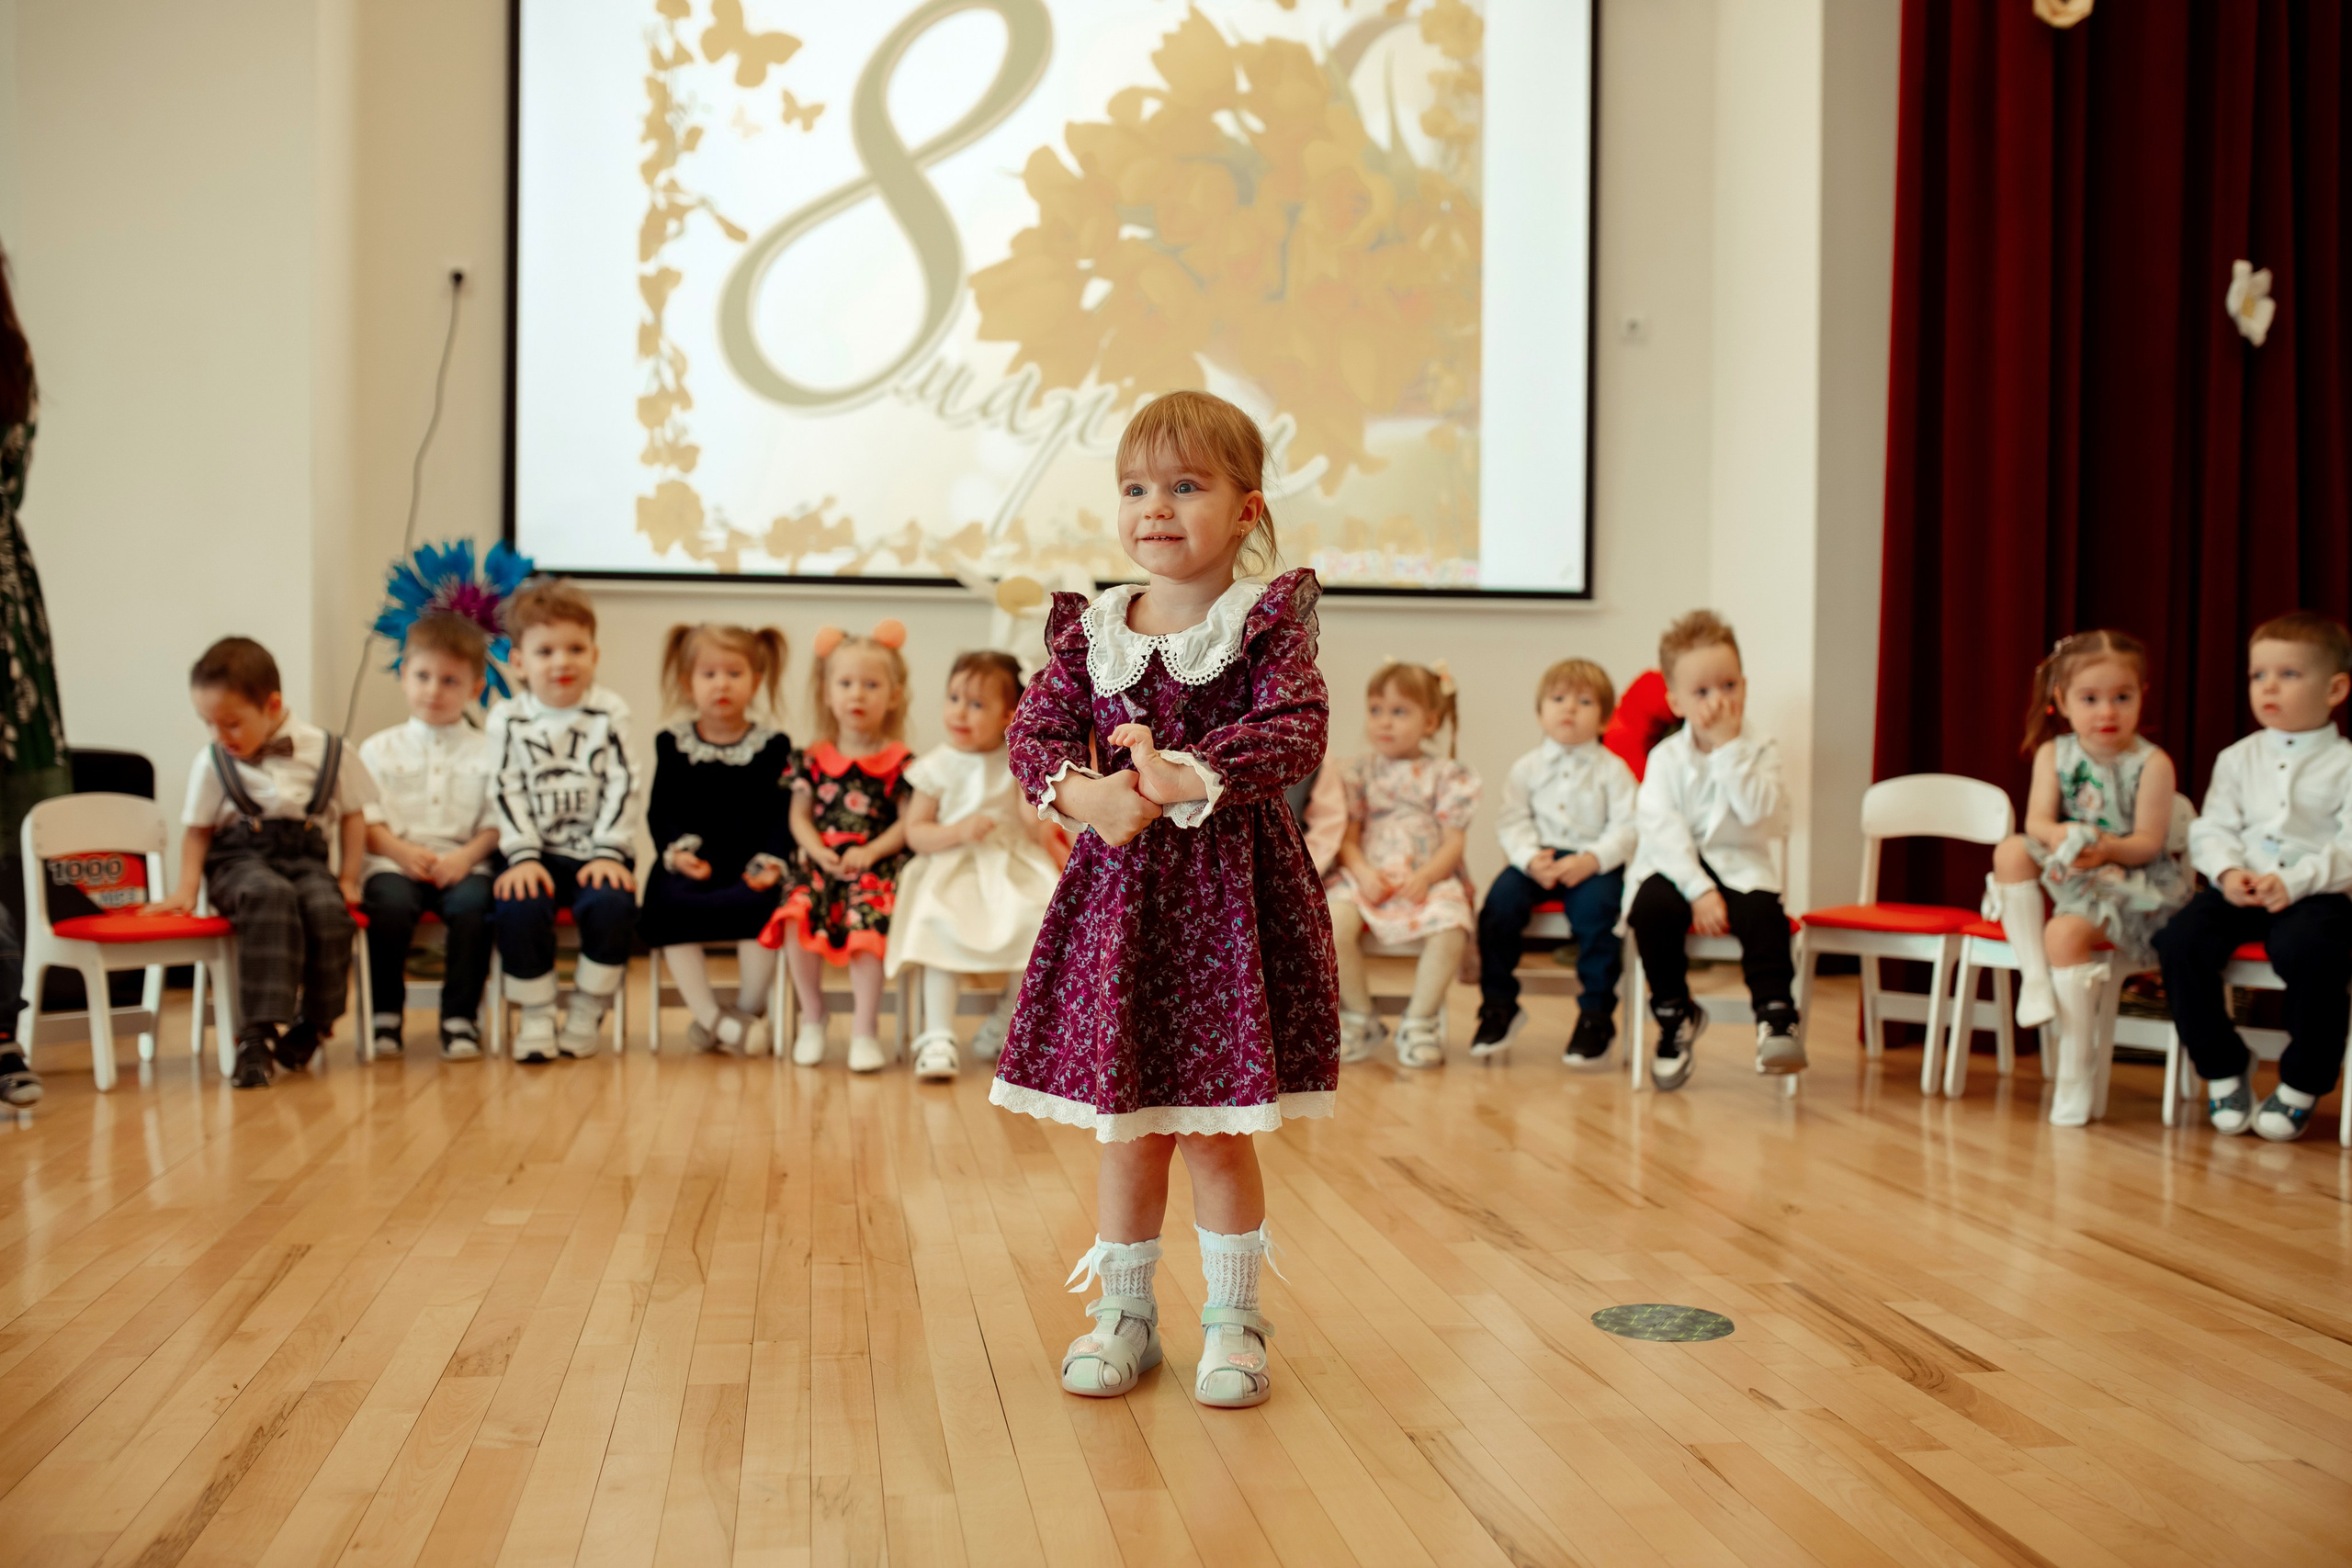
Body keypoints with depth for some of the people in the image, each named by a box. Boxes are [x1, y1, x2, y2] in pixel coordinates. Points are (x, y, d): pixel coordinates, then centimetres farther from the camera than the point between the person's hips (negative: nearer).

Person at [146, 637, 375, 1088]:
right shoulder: (212, 762, 8)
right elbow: (198, 830, 15)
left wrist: (348, 878, 5)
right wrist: (187, 888, 4)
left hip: (305, 855, 1)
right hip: (238, 857, -1)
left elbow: (353, 815, 12)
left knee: (329, 909, -33)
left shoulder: (326, 751, 5)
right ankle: (258, 1035, -39)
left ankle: (313, 1024, -6)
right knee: (271, 895, -37)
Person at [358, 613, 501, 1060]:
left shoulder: (485, 753, 11)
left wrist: (466, 856, -14)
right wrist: (400, 850, -12)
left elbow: (495, 823, 4)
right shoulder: (379, 749, 14)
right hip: (394, 861, 1)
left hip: (461, 864, 0)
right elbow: (365, 819, 5)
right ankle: (385, 1012, -10)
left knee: (474, 904, -32)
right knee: (390, 903, -31)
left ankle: (460, 1017, -16)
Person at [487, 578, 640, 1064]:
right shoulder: (507, 719, 5)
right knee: (518, 909, -28)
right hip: (538, 851, 1)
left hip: (598, 852, 0)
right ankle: (536, 1015, -7)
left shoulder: (610, 714, 4)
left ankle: (587, 1014, -7)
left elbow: (622, 787, -1)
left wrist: (608, 853, -11)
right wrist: (523, 857, -12)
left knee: (611, 905, -29)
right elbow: (506, 793, 0)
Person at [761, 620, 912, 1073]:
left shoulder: (899, 762, 3)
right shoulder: (814, 759, 10)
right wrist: (818, 850, -7)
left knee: (864, 925, -29)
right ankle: (813, 1015, -2)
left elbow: (907, 822, 0)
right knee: (796, 920, -25)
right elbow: (799, 817, 11)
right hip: (821, 864, 2)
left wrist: (871, 851, -13)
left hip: (876, 867, -2)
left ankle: (865, 1029, -13)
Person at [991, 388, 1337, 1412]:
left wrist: (1183, 778, -31)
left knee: (1217, 1129, 4)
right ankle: (1123, 1312, 27)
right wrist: (1084, 793, -22)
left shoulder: (1267, 624, -4)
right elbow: (1033, 734, -1)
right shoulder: (1089, 632, 6)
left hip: (1232, 891, -3)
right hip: (1116, 887, 3)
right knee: (1126, 1124, 11)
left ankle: (1233, 1318, 23)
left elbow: (1295, 732, -18)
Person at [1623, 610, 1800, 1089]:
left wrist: (1728, 748, -17)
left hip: (1740, 867, 0)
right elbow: (1663, 831, -10)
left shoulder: (1759, 752, 3)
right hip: (1675, 867, 0)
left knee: (1763, 912, -32)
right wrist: (1699, 890, -21)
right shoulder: (1665, 758, 1)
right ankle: (1675, 1015, -10)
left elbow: (1759, 812, -17)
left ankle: (1775, 1019, -23)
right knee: (1652, 908, -30)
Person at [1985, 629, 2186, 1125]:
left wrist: (2106, 848, -32)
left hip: (2133, 879, -5)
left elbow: (2149, 842, -12)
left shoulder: (2152, 764, -8)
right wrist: (2060, 836, -30)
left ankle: (2077, 1073, -21)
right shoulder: (2054, 753, 3)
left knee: (2066, 932, -30)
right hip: (2068, 872, 5)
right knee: (2011, 851, -21)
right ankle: (2034, 976, -22)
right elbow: (2037, 821, -7)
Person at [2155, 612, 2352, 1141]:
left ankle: (2302, 1084, -11)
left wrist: (2296, 882, -22)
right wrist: (2228, 871, -11)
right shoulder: (2238, 758, 15)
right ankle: (2223, 1068, -2)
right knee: (2180, 938, -23)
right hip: (2239, 889, 4)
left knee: (2307, 949, -36)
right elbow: (2211, 829, 10)